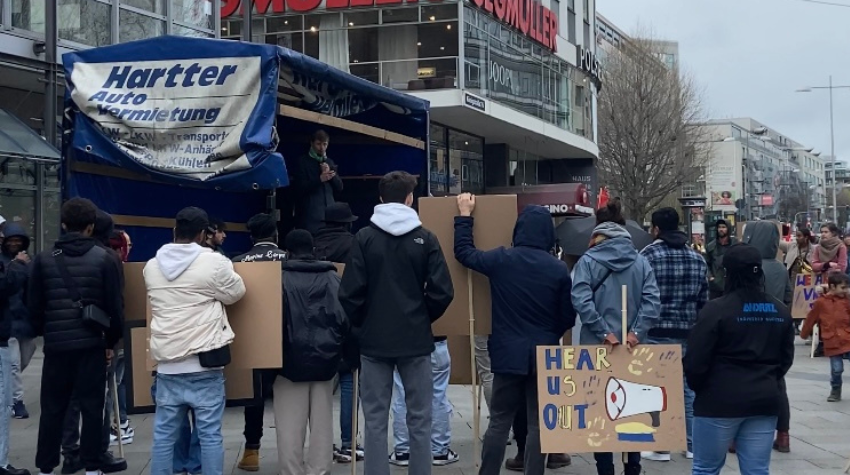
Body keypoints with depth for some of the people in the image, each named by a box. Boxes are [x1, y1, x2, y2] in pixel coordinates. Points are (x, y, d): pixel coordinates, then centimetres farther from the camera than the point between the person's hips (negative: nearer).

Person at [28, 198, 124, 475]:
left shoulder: (44, 259, 1)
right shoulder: (104, 259, -5)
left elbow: (34, 306, 3)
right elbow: (115, 305, -4)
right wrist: (113, 340, 7)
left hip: (56, 343, 2)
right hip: (91, 343, -2)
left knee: (52, 408, 10)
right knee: (91, 407, 5)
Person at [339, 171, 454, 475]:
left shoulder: (364, 238, -4)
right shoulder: (425, 238, -3)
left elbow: (349, 293, -8)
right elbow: (442, 292, -6)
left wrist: (362, 323, 11)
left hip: (374, 340, 0)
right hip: (416, 339, 0)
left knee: (375, 420, 5)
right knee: (419, 418, 8)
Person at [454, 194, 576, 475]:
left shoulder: (502, 260, -6)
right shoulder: (559, 269, -6)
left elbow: (464, 252, 10)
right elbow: (568, 317, 1)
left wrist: (465, 216, 21)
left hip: (508, 352, 1)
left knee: (500, 421, 10)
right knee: (538, 423, 6)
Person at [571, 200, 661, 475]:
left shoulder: (588, 261, -5)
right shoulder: (641, 261, 2)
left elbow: (581, 301, -16)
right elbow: (652, 302, -8)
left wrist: (604, 333, -14)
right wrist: (636, 333, -11)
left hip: (597, 348, -2)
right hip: (633, 349, 3)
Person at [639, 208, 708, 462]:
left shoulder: (648, 255, -8)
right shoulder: (697, 258, 7)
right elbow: (703, 299, 9)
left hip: (656, 332, -5)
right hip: (689, 333, 5)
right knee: (689, 387, 11)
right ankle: (692, 445, 16)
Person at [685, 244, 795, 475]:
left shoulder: (717, 309, -13)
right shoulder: (780, 311, 7)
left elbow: (695, 360, -11)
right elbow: (786, 358, 16)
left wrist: (698, 387, 8)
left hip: (720, 401, -5)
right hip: (764, 401, 5)